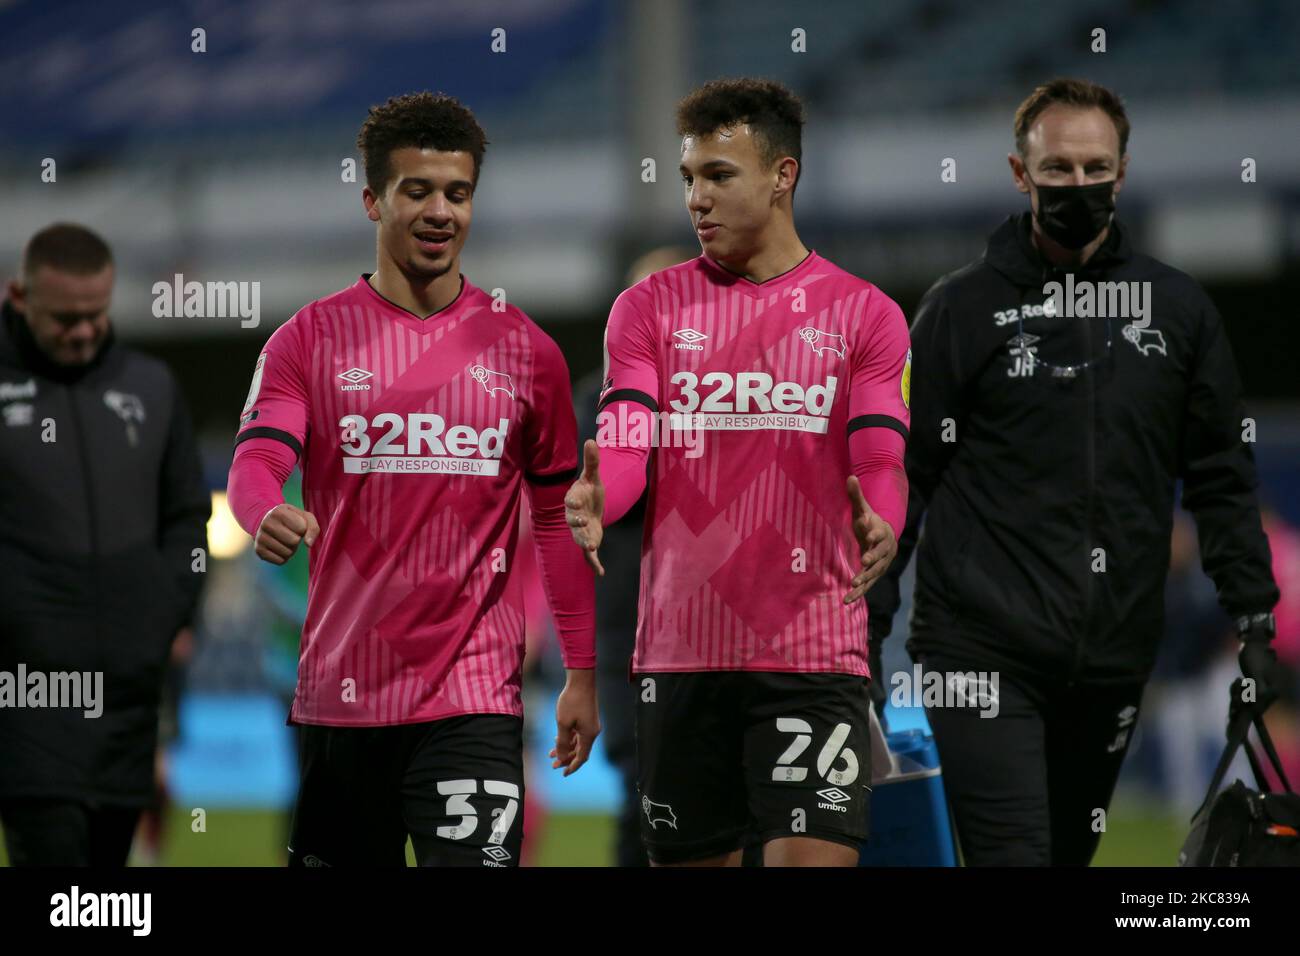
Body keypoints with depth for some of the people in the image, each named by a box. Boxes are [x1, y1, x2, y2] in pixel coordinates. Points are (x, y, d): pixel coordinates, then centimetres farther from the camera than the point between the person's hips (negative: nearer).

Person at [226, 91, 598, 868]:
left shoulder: (524, 350, 7)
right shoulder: (311, 339, 4)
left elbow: (558, 515, 11)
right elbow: (256, 460, -10)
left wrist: (583, 673, 8)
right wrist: (268, 517, -34)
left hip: (475, 692, -1)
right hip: (340, 690, 1)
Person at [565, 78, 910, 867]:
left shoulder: (863, 314, 4)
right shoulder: (651, 308, 8)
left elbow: (881, 457, -4)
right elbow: (626, 444, -4)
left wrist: (879, 523, -27)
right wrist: (596, 498, -27)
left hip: (815, 654, -2)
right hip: (680, 649, 2)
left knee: (815, 858, -13)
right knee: (689, 858, 8)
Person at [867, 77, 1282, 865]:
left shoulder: (1179, 310, 9)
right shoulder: (964, 307, 0)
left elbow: (1221, 475, 14)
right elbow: (902, 473, 2)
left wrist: (1252, 612, 8)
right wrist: (867, 618, -3)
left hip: (1114, 656, 4)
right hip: (984, 649, -4)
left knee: (1072, 853, 12)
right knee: (1013, 854, -13)